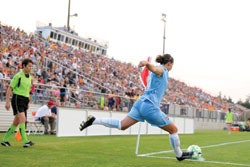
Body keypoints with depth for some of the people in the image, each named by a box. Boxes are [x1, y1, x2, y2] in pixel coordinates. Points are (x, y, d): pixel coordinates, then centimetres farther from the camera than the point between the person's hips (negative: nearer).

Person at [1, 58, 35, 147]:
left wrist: (28, 102, 21)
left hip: (25, 100, 8)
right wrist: (7, 102, -13)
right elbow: (10, 88, -7)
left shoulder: (30, 77, 14)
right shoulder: (18, 76, -8)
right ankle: (25, 141, -24)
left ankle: (5, 140, 19)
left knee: (16, 122, 8)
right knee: (22, 118, -20)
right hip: (17, 99, -8)